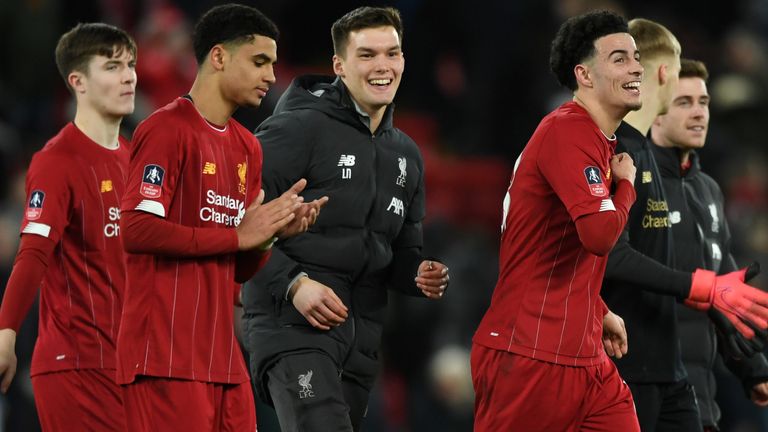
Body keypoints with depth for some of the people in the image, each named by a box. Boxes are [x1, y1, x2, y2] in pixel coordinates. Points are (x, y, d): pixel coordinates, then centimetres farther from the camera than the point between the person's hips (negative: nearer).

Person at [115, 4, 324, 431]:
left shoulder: (247, 147, 19)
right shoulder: (167, 129, -7)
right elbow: (136, 230, -19)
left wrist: (271, 232, 1)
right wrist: (238, 235, -14)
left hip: (223, 360, 8)